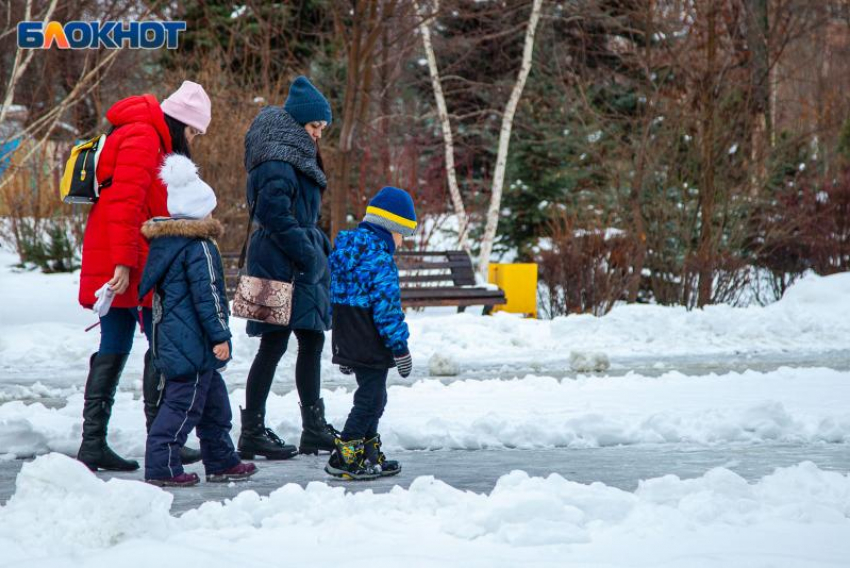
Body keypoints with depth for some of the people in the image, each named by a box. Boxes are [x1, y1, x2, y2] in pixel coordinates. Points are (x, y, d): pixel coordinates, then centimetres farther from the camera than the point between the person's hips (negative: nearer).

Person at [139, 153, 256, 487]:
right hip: (192, 343, -10)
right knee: (184, 403, -7)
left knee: (214, 400, 18)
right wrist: (220, 336, -14)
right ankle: (161, 466, -8)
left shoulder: (162, 242, 13)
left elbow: (150, 288, 20)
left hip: (168, 337, 10)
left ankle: (221, 461, 25)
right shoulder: (199, 247, -15)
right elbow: (207, 296, -18)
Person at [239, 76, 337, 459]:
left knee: (312, 341, 12)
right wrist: (308, 253, -20)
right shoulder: (277, 162, -15)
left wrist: (318, 249, 11)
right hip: (280, 265, -10)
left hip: (302, 265, 10)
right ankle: (253, 432, -2)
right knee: (274, 345, -7)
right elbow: (275, 215, -23)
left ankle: (314, 428, 19)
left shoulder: (298, 158, 18)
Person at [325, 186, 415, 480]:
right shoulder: (379, 258, -18)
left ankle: (370, 455, 25)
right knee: (370, 398, -2)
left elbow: (337, 297, 17)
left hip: (347, 342, 9)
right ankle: (344, 457, -5)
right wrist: (399, 346, -13)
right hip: (372, 346, -9)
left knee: (370, 397, 18)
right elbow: (386, 305, -20)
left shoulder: (343, 249, 11)